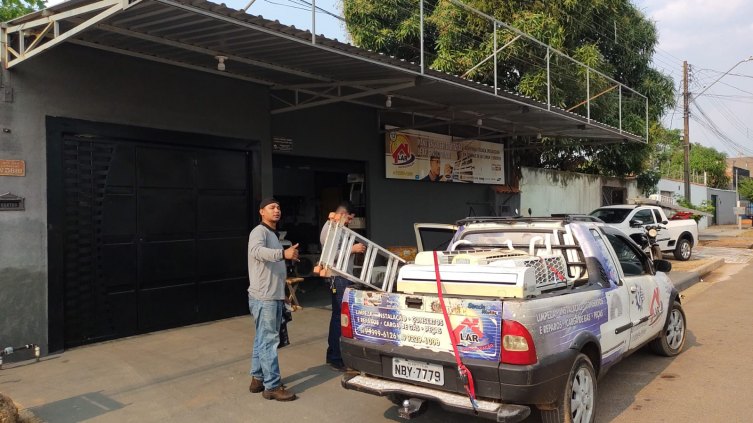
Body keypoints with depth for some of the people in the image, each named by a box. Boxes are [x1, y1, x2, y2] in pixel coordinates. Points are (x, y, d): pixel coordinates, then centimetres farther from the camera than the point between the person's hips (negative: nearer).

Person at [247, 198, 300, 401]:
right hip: (263, 297, -10)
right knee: (268, 341, -8)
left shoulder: (274, 235, 20)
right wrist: (283, 253, -48)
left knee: (262, 339, 15)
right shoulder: (259, 232, -10)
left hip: (274, 296, 10)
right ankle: (272, 386, -5)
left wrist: (282, 292, 28)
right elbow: (256, 251, -34)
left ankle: (258, 379, 24)